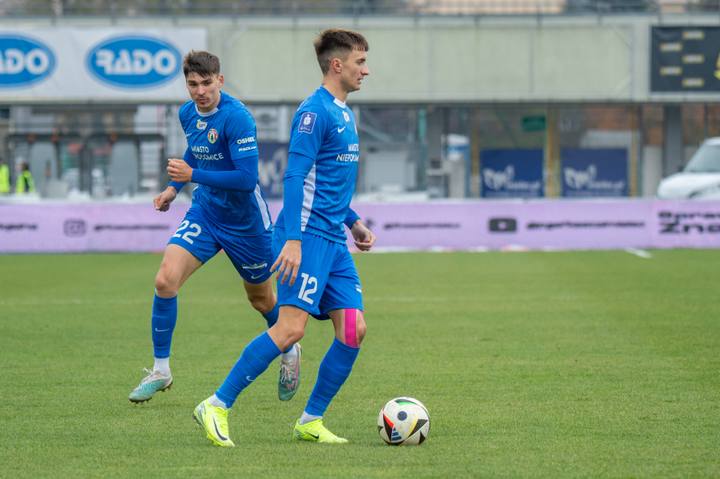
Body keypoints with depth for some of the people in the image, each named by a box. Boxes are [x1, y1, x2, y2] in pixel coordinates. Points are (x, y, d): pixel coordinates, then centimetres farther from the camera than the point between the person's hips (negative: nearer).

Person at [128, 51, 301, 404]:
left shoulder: (237, 117, -24)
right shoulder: (188, 113, -1)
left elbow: (247, 179, -29)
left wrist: (192, 175, -31)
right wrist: (174, 187, 14)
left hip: (244, 220, -5)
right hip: (204, 212, 5)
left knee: (261, 298, 13)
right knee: (165, 280, -15)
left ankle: (289, 353, 45)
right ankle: (160, 371, -4)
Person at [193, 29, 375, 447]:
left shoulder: (345, 114, 18)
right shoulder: (315, 111, -11)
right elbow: (296, 177, -17)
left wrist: (353, 222, 24)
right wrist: (293, 239, -23)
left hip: (334, 240, 9)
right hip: (309, 237, -9)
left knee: (353, 330, 1)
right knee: (292, 326, -17)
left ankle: (311, 421, 9)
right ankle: (217, 406, -11)